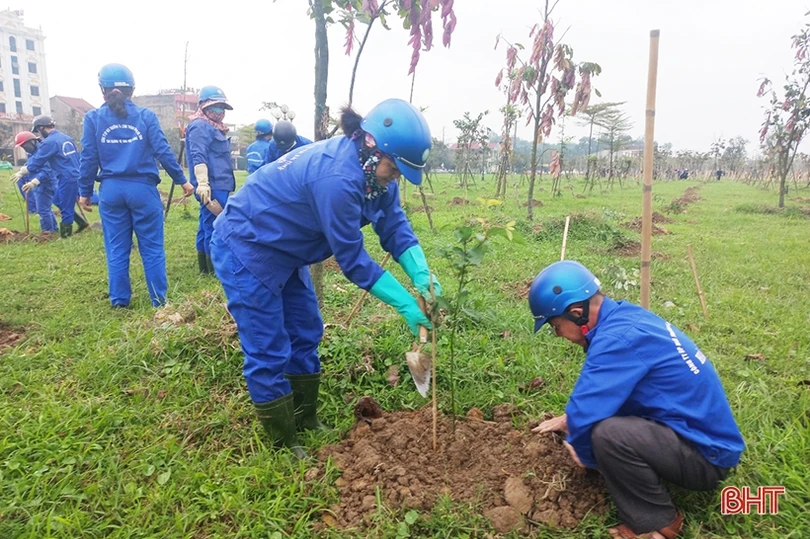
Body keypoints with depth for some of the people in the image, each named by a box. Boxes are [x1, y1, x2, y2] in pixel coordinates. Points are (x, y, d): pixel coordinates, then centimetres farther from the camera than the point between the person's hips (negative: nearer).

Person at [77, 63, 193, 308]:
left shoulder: (93, 118, 3)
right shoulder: (146, 116, -1)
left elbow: (88, 158, 3)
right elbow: (163, 151, -4)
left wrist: (85, 192, 11)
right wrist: (182, 180, 4)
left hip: (111, 191, 2)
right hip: (142, 189, -2)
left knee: (117, 250, 11)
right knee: (152, 248, 6)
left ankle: (119, 301, 18)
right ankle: (159, 299, 10)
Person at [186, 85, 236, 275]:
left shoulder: (213, 126, 22)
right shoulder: (200, 126, -10)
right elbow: (198, 157, -22)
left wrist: (226, 185, 31)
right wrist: (202, 183, -32)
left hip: (218, 186, 11)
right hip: (212, 187, -11)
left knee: (207, 225, 13)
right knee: (215, 227, -7)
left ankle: (205, 267, 21)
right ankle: (216, 269, -2)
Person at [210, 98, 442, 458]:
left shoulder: (372, 169, -7)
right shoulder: (338, 178, -34)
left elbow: (395, 227, -3)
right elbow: (352, 259, -27)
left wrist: (421, 275, -18)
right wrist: (406, 305, -23)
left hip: (282, 251, 9)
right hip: (244, 250, -9)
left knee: (305, 335, 15)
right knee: (269, 353, -2)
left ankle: (306, 422, 32)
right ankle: (283, 448, 15)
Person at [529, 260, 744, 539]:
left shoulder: (618, 339, -27)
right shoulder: (625, 316, 3)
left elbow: (586, 416, -27)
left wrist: (582, 454, -6)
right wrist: (570, 418, 20)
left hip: (707, 454, -10)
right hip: (704, 435, 10)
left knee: (606, 434, -31)